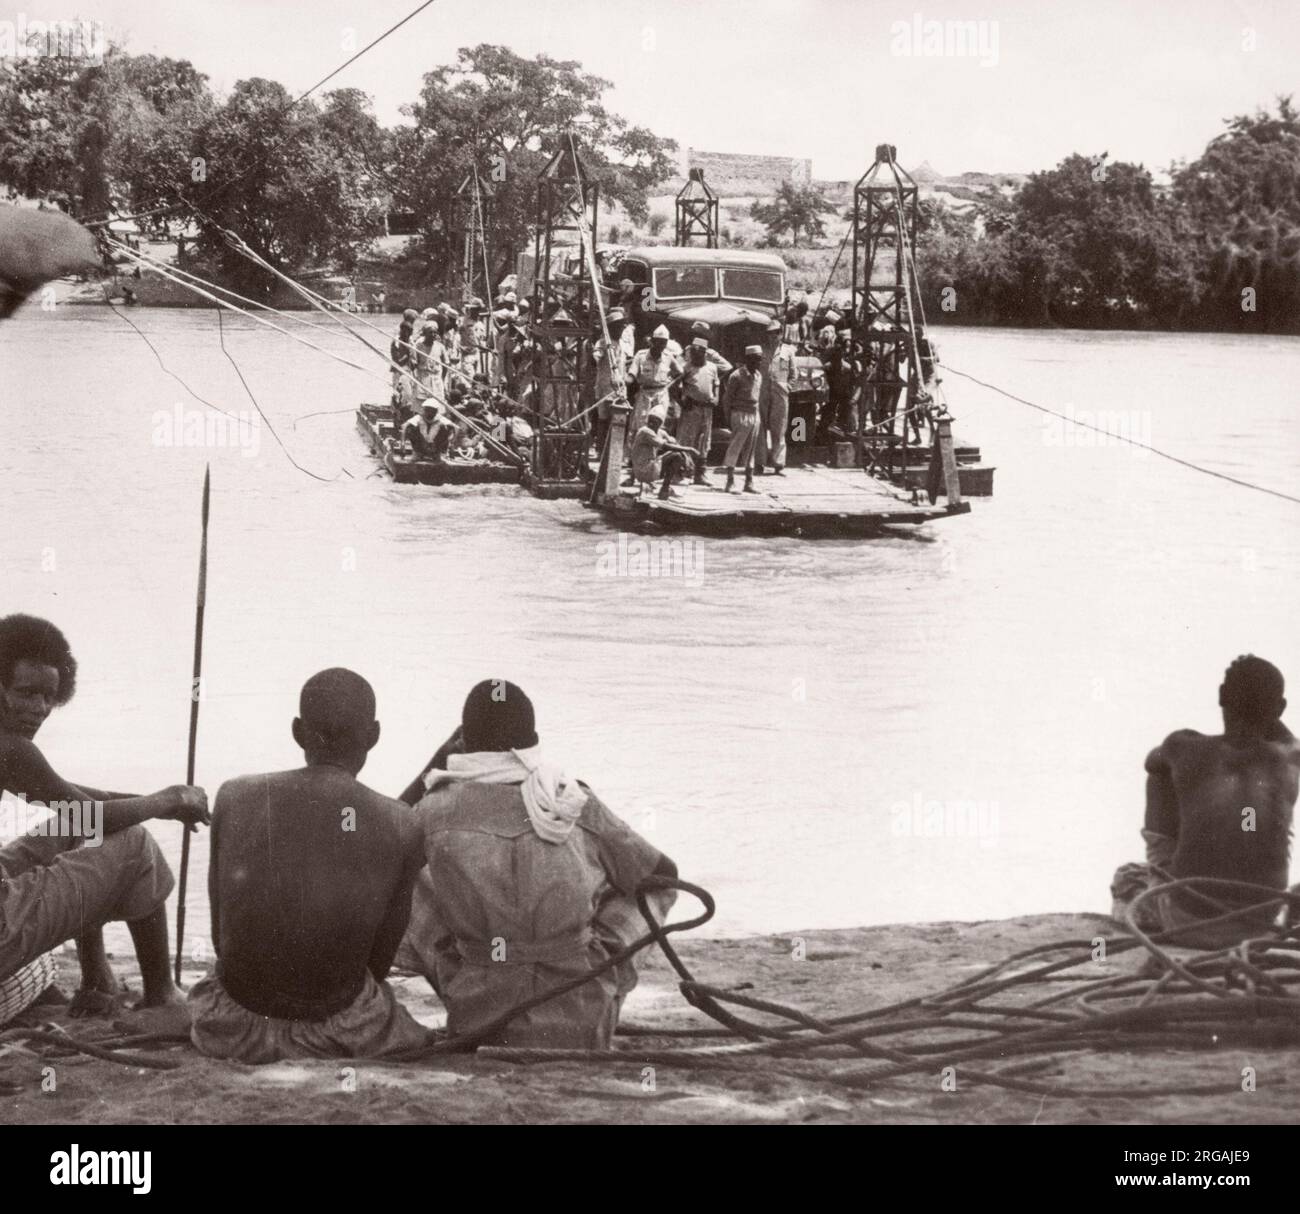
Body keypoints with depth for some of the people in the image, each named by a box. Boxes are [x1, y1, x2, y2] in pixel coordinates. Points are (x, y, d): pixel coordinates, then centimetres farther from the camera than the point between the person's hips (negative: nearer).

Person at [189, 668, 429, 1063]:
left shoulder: (234, 797, -8)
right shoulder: (401, 827, -10)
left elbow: (221, 932, 1)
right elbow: (380, 959, -2)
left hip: (235, 1026, 1)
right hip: (339, 1026, -1)